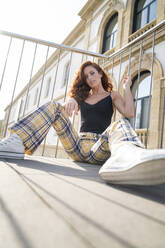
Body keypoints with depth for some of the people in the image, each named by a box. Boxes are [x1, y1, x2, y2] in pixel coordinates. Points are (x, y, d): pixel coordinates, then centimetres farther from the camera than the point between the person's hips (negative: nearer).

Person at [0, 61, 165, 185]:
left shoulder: (112, 95, 16)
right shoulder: (82, 96, 23)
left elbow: (130, 113, -3)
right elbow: (66, 111, 3)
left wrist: (127, 88, 5)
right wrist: (71, 101, -19)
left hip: (99, 149, -2)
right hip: (78, 147, 3)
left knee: (120, 125, -32)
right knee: (54, 106, -7)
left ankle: (126, 157, -69)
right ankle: (16, 144, -26)